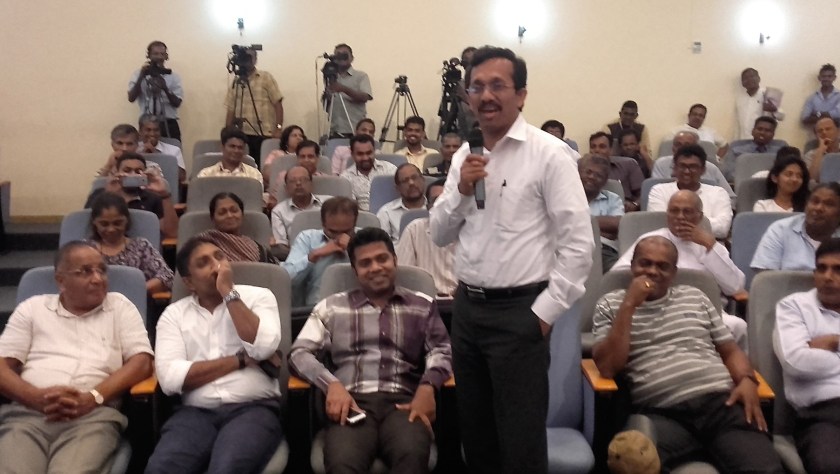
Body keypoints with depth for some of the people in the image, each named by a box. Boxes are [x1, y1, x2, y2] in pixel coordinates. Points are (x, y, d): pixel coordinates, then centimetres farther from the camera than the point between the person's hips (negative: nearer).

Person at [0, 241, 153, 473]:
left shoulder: (120, 306, 17)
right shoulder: (32, 308, 19)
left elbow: (142, 362, 5)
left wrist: (93, 398, -11)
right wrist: (38, 398, -11)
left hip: (94, 414, -1)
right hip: (27, 411, 1)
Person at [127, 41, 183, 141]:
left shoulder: (173, 77, 5)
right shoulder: (139, 74, 5)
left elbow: (177, 103, -4)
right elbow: (131, 98, -8)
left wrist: (165, 88, -22)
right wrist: (141, 77, -19)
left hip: (169, 125, 0)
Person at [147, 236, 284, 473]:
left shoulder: (258, 296, 10)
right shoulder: (174, 313, 11)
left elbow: (264, 347, -11)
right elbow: (170, 378, -4)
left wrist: (229, 293, -5)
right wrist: (241, 360, -5)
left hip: (253, 408, -1)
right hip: (196, 412, 2)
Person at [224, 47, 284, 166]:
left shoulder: (266, 78, 4)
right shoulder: (236, 82, 14)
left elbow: (278, 104, -1)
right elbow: (231, 110, 14)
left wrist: (278, 128, -11)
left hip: (264, 135, -3)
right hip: (242, 135, 3)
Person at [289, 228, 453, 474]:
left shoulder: (423, 305, 20)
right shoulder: (332, 307, 18)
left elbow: (441, 350, 10)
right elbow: (299, 353, 12)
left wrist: (428, 386, -12)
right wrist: (332, 384, -8)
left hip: (403, 403, 1)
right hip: (352, 403, 0)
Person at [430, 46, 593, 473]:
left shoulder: (549, 154, -11)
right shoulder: (464, 155, 9)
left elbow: (578, 244, -13)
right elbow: (439, 235, 10)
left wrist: (544, 312, -12)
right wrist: (460, 190, -7)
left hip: (517, 312, -6)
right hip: (466, 306, 7)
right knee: (474, 432, 18)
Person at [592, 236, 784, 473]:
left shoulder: (694, 296, 25)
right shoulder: (611, 304, 15)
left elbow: (730, 350, 23)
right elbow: (607, 368, 0)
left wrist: (747, 380, 0)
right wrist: (629, 304, -2)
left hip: (721, 402, 2)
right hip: (662, 413, -2)